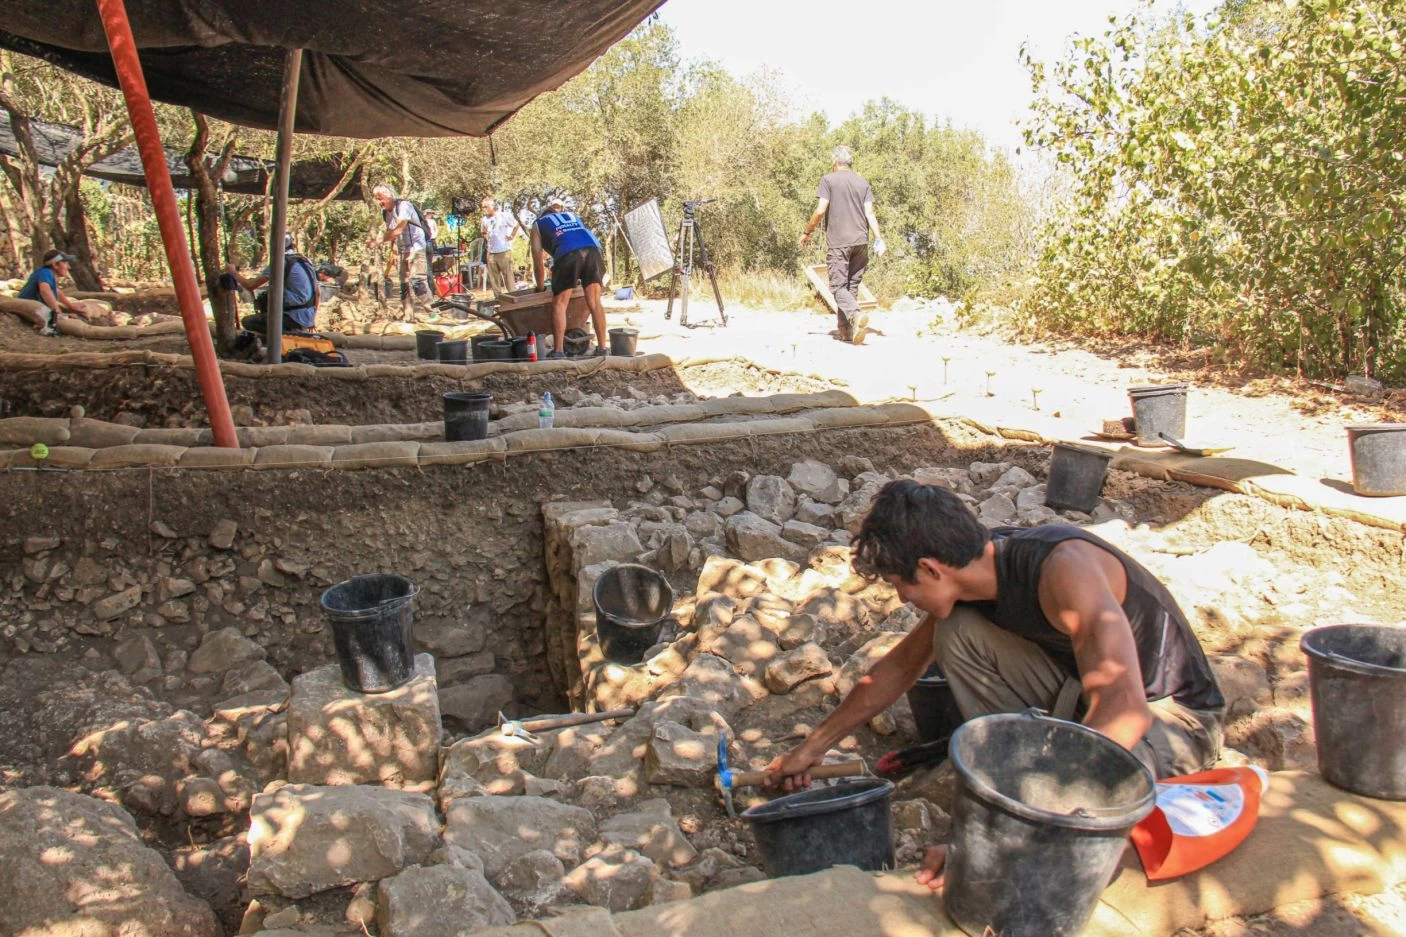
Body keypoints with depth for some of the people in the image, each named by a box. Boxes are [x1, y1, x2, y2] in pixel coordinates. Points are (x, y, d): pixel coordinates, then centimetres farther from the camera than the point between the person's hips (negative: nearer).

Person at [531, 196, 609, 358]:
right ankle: (602, 348, 9)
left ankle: (558, 351, -2)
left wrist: (540, 288, 40)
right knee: (595, 302, 10)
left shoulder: (538, 225, 31)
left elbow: (538, 263, 27)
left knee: (559, 304, 4)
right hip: (593, 249, 3)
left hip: (567, 253, -3)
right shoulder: (573, 216, 41)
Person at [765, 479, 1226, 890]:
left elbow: (1124, 711, -44)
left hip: (1174, 718, -7)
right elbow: (901, 665, 6)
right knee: (956, 634, -12)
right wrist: (813, 747, 10)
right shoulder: (976, 568, -8)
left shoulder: (1063, 567, -33)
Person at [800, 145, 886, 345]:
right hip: (860, 241, 5)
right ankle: (845, 330, 13)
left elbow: (820, 210, -8)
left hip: (838, 242, -5)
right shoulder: (863, 182, 12)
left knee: (839, 286, -4)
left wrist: (807, 232, 3)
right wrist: (879, 239, 4)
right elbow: (869, 212, 4)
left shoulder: (828, 179, -1)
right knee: (852, 285, 12)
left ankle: (856, 316, -30)